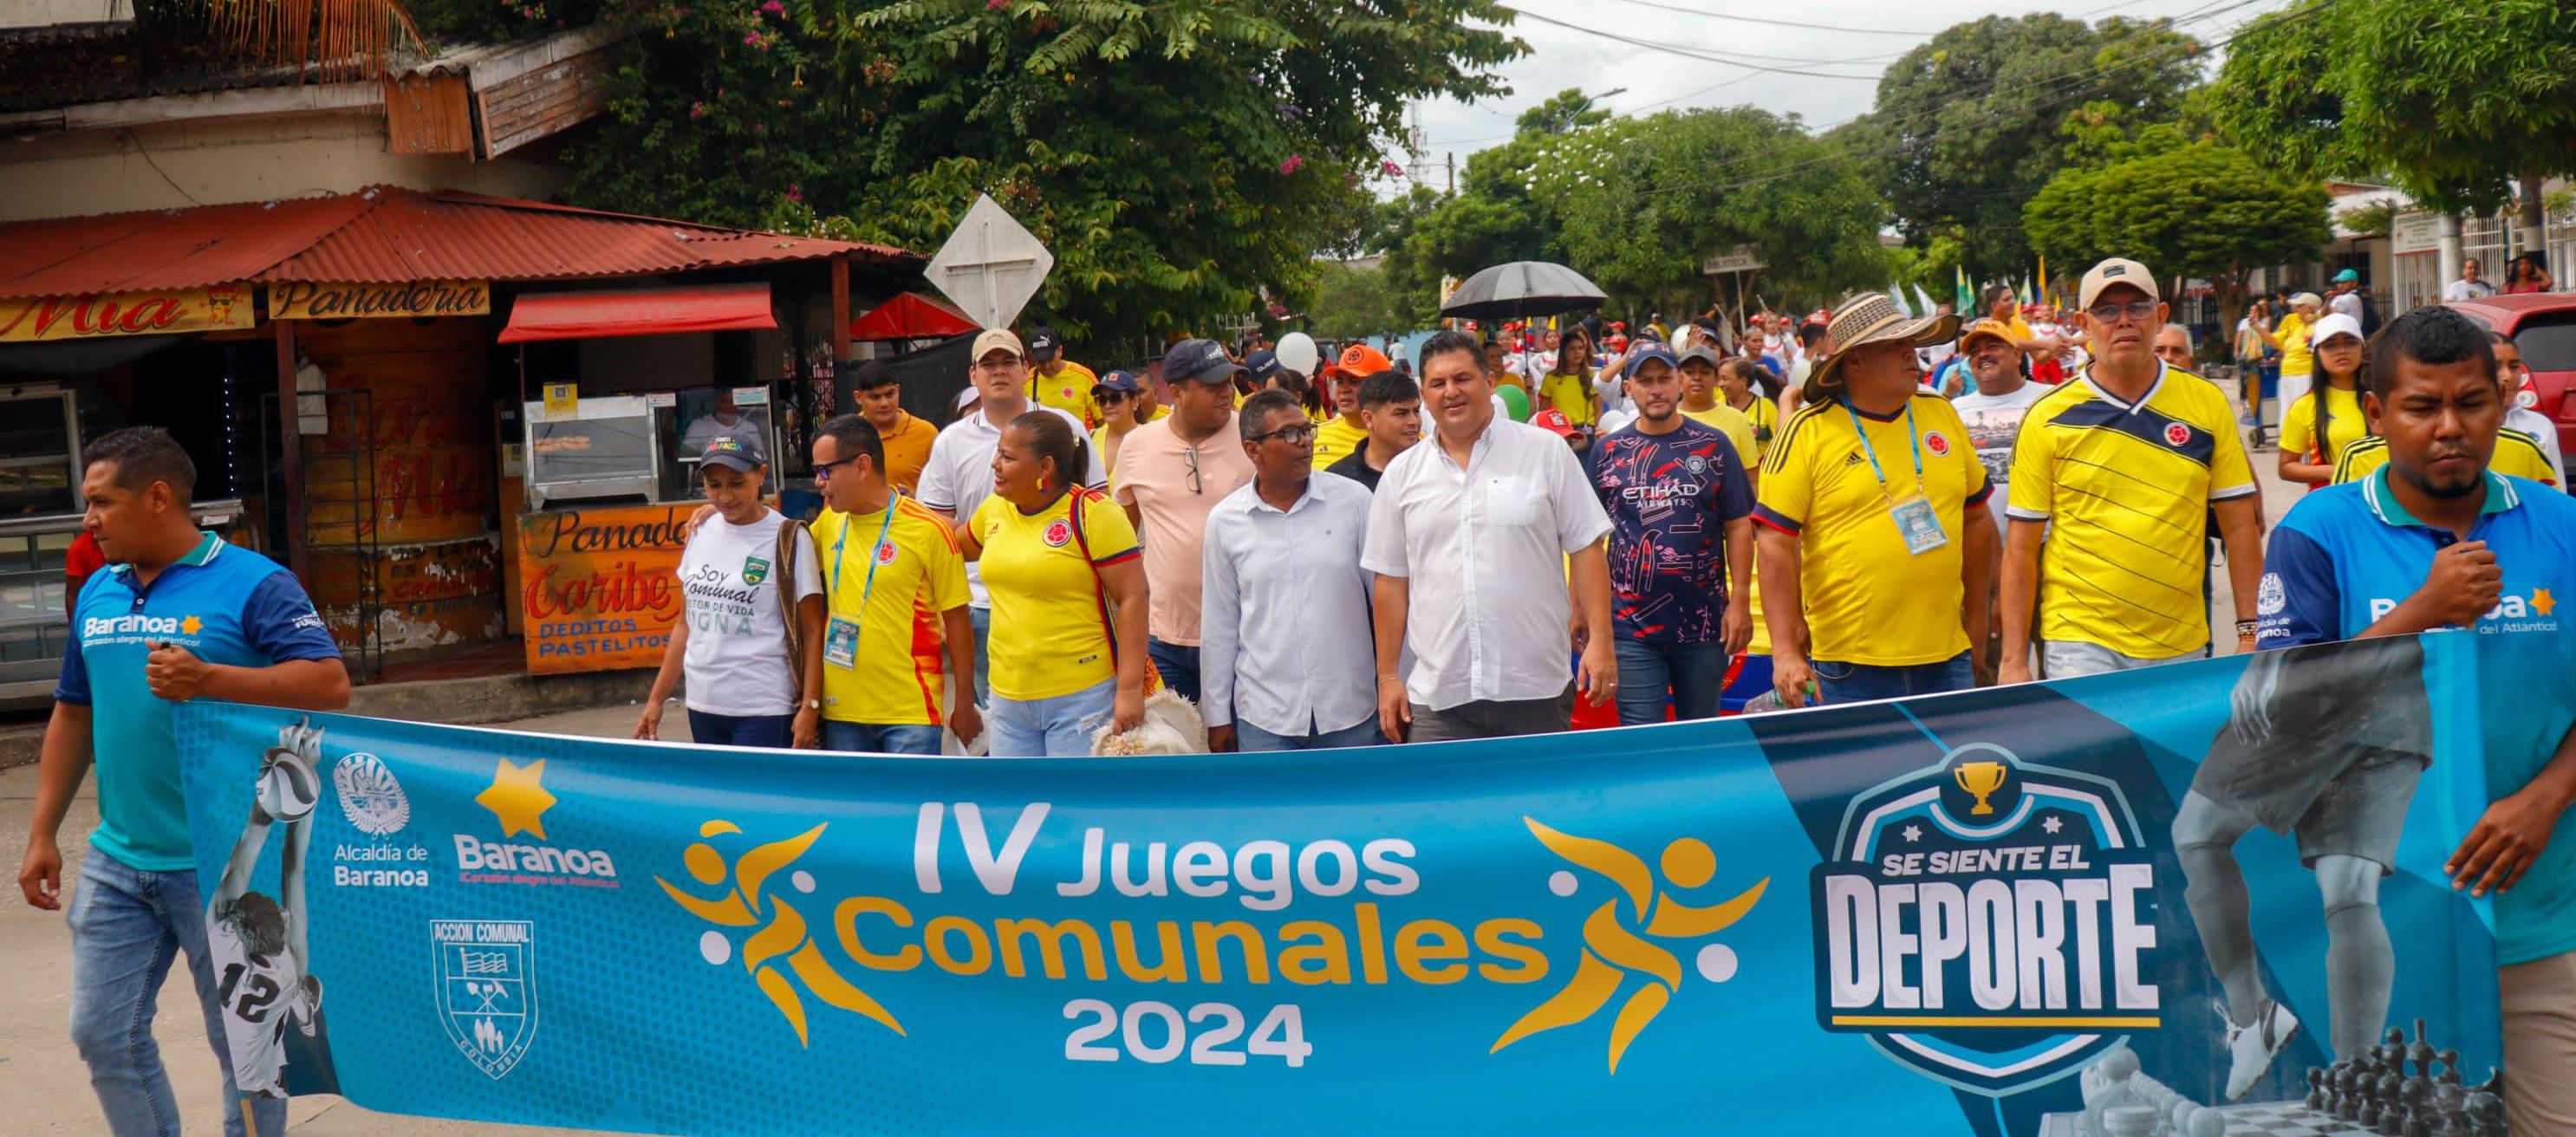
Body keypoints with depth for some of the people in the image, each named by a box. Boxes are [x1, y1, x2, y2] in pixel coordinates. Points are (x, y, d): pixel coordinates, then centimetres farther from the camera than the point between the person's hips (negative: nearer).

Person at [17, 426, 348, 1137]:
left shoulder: (252, 584, -10)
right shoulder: (98, 594, 10)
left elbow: (329, 685, -19)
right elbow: (73, 715, 17)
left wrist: (208, 680, -28)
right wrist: (43, 833, 13)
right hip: (115, 863, 6)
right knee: (103, 1033, 10)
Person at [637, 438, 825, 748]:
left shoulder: (789, 539, -6)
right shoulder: (701, 534, 10)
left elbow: (813, 630, -7)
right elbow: (685, 624, 17)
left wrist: (810, 708, -14)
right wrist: (656, 699, 15)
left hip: (765, 712, -5)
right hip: (702, 708, 5)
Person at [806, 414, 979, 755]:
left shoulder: (929, 529, -10)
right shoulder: (828, 522, 6)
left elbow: (956, 620, -5)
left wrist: (965, 704, -2)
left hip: (911, 713, -6)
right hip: (841, 711, 6)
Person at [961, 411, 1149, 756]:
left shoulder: (1092, 513, -11)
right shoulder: (995, 509, 8)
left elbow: (1133, 597, -12)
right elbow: (959, 547, 32)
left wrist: (1130, 689, -16)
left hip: (1082, 698, -6)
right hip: (1008, 697, 6)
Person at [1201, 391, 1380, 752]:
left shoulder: (1353, 499, 0)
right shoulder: (1224, 520, 2)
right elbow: (1218, 624, 7)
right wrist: (1217, 715, 8)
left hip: (1349, 710, 0)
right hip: (1262, 716, 0)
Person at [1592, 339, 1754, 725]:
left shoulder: (1713, 445, 3)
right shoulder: (1609, 451, 5)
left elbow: (1738, 526, 3)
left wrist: (1740, 601, -4)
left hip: (1704, 620, 0)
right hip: (1631, 622, 0)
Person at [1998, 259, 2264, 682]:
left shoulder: (2207, 404, 3)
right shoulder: (2047, 418, -3)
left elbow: (2241, 525, 7)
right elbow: (2021, 546, -1)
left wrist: (2249, 632, 1)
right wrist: (2014, 660, -4)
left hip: (2183, 647, 2)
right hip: (2078, 644, -2)